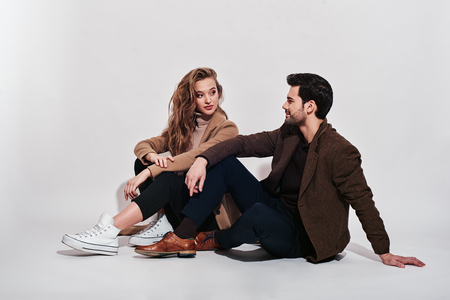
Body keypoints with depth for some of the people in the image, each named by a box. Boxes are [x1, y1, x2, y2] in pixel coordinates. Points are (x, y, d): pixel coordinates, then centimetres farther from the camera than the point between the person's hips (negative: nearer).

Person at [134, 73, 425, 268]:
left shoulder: (340, 152, -21)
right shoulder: (288, 134, 2)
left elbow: (364, 203, -17)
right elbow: (243, 142, 2)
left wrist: (385, 253, -12)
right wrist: (202, 159, -13)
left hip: (300, 237, -7)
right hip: (275, 208, 7)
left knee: (259, 213, -40)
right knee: (224, 161, -6)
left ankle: (217, 240, -4)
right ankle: (182, 238, -13)